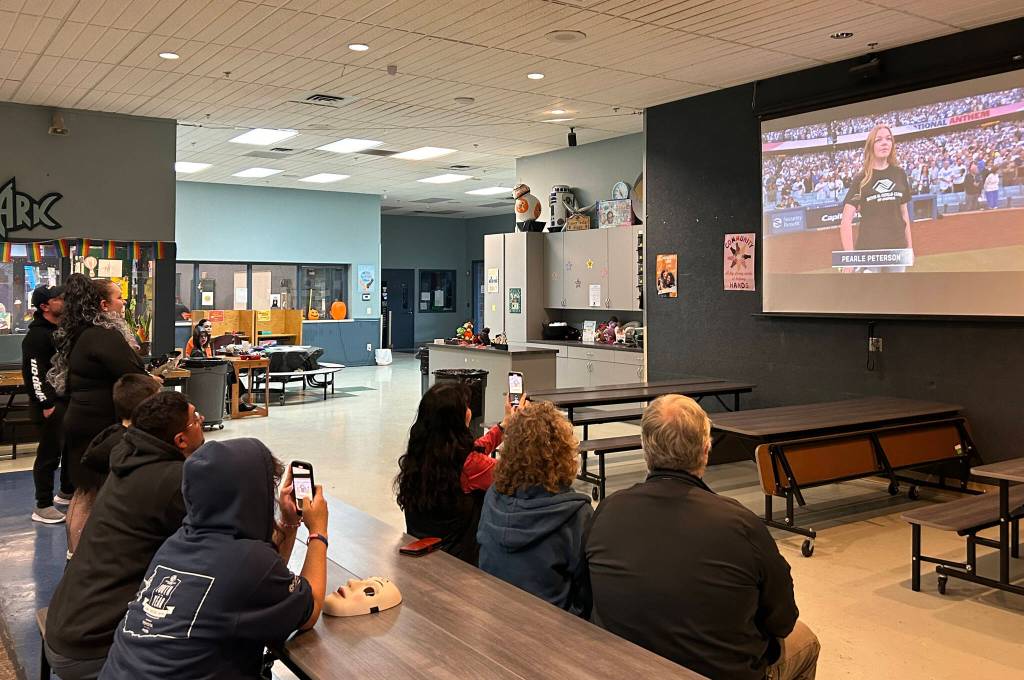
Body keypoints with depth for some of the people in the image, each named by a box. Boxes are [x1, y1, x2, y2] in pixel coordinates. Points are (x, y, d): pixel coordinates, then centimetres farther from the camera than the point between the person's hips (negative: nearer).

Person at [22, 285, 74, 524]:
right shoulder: (37, 335, -14)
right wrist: (46, 404, -21)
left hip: (68, 401, 9)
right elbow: (33, 372, -19)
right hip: (50, 405, -9)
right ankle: (42, 507, 3)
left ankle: (67, 492, 33)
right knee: (49, 454, -5)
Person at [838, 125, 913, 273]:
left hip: (897, 248, 4)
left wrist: (909, 246, 14)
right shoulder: (861, 179, -4)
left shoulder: (899, 174, 8)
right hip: (869, 249, -4)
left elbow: (904, 212, 16)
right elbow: (846, 222, -10)